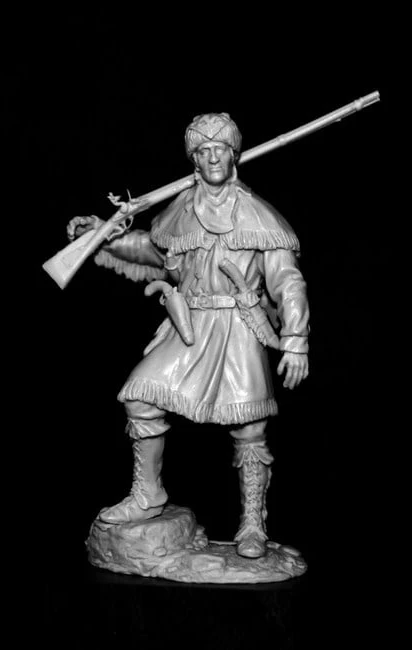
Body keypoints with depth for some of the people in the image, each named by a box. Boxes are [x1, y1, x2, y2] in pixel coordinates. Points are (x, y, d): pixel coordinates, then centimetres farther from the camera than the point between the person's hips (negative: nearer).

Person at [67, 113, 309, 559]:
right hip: (188, 328, 4)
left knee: (248, 429, -4)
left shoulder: (256, 214, -2)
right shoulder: (181, 210, 8)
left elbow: (287, 280, -4)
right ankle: (148, 495, 9)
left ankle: (252, 526, 13)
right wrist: (102, 234, 23)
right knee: (141, 396, -10)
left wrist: (296, 341, -12)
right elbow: (152, 246, 29)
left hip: (239, 329, -3)